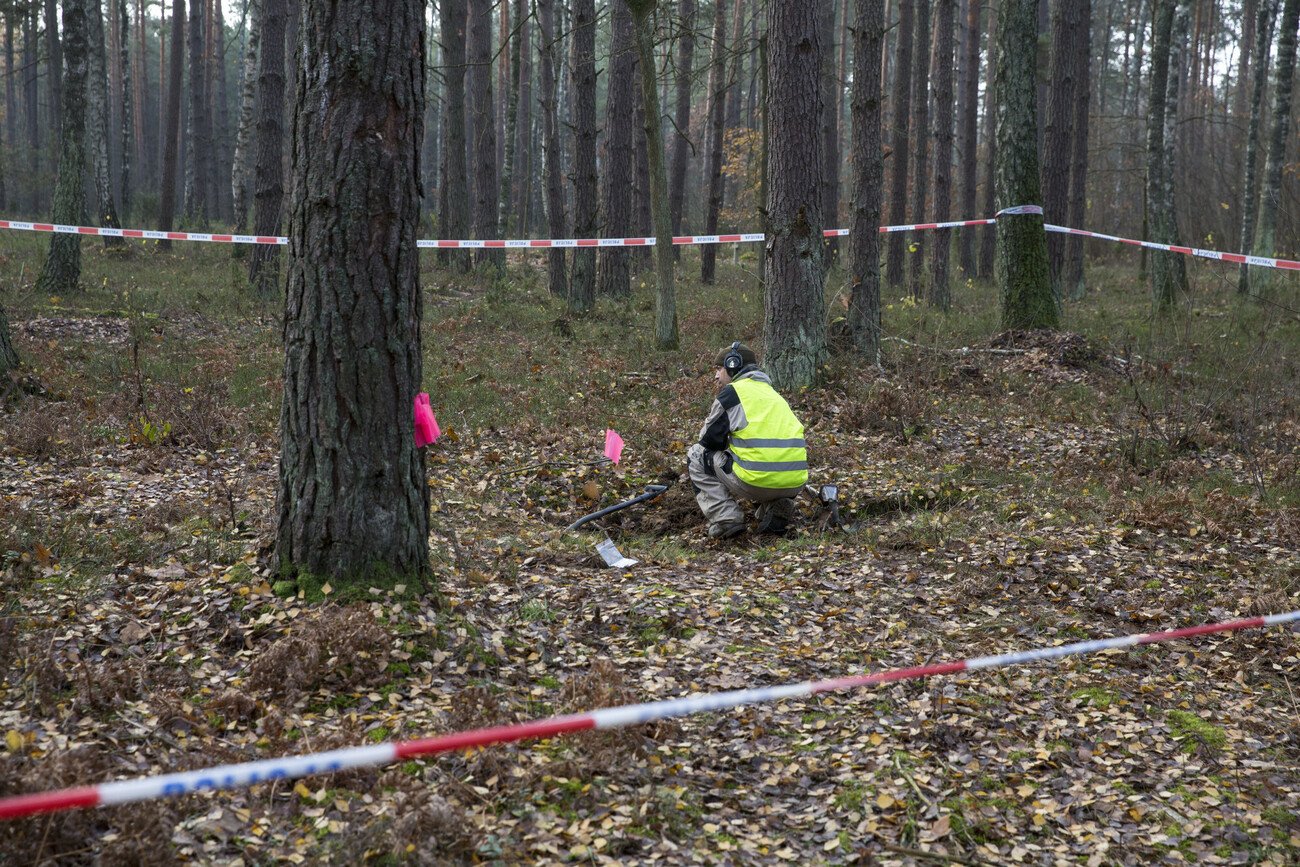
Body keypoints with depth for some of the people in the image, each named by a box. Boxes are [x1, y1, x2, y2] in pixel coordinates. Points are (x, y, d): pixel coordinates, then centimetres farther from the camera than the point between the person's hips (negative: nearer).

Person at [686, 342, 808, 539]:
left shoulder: (732, 392, 3)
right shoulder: (772, 392, 25)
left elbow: (708, 440, 8)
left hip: (757, 482, -6)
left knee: (696, 455, 14)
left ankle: (726, 518, 1)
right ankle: (776, 506, 11)